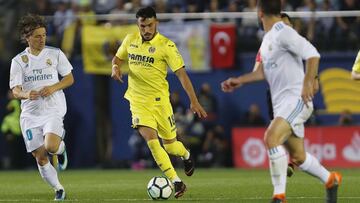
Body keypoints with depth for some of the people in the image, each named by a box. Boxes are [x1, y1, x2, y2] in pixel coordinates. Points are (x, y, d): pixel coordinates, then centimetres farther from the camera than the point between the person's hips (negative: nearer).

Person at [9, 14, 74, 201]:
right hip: (30, 114, 2)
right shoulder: (18, 61, 2)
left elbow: (69, 79, 7)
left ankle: (61, 147, 10)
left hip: (53, 110, -2)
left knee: (50, 146, -27)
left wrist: (53, 88, -12)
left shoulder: (55, 54, 2)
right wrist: (26, 95, -27)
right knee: (40, 158, 2)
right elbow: (15, 90, -4)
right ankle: (58, 189, 21)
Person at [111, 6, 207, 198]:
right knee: (151, 139, -17)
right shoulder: (130, 40, 2)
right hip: (138, 101, 2)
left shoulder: (166, 45, -12)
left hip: (159, 99, -2)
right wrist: (116, 66, -6)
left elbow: (181, 74, -15)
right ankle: (176, 183, -12)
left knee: (170, 145, 6)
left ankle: (186, 155, 44)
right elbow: (118, 57, 20)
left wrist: (194, 101, -23)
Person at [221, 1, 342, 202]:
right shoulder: (268, 38, 15)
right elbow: (265, 70, 28)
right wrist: (239, 80, 24)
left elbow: (313, 54, -22)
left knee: (272, 137, -27)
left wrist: (308, 83, -30)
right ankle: (331, 180, 36)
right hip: (281, 103, 9)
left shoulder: (284, 33, -14)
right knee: (298, 157, 13)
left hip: (297, 100, -9)